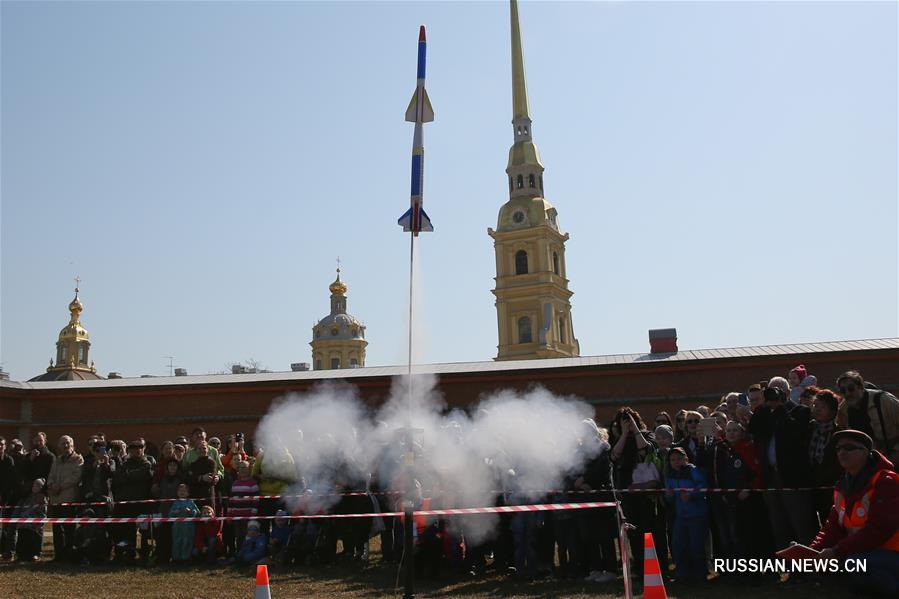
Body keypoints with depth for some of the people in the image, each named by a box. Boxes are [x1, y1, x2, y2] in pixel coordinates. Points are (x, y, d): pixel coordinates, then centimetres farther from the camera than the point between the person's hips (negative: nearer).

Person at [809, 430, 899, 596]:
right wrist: (813, 551, -7)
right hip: (864, 553, 10)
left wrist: (837, 551, -22)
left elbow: (878, 528, -21)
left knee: (854, 563, -34)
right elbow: (833, 527, 11)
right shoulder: (843, 487, 14)